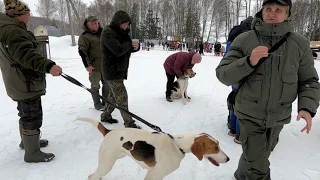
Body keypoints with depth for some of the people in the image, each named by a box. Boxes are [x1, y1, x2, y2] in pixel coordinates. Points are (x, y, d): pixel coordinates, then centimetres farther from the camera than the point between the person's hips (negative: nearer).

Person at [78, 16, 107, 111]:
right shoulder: (84, 36, -6)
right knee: (95, 86, 3)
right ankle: (97, 104, 16)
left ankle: (106, 102, 26)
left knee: (107, 84, 12)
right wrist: (87, 65, -22)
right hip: (94, 67, -6)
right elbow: (82, 51, -14)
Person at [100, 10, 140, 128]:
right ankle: (129, 123, -2)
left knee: (114, 95, 19)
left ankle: (106, 116, 35)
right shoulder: (108, 32, -15)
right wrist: (130, 44, -11)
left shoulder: (120, 33, 13)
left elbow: (127, 49, 14)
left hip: (120, 70, 10)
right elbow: (118, 50, -28)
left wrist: (135, 46, -9)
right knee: (122, 97, -8)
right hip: (112, 71, -10)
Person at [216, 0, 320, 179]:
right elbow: (223, 75, -13)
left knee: (255, 157, 24)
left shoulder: (300, 43, -4)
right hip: (250, 115, -3)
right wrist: (249, 62, -28)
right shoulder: (243, 40, -10)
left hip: (278, 117, 3)